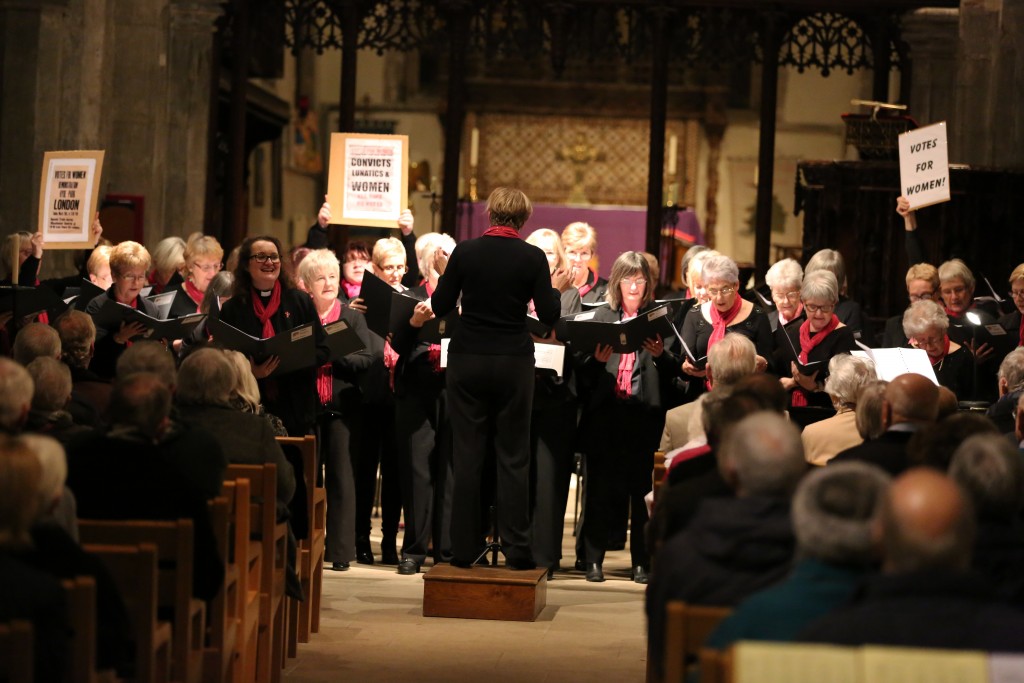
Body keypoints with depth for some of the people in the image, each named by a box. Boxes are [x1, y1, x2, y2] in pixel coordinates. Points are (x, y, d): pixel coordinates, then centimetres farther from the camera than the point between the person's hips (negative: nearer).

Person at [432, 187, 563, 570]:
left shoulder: (464, 253, -4)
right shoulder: (532, 258, -6)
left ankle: (464, 549, 7)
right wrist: (557, 289, 12)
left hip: (467, 362, 1)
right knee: (513, 457, 6)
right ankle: (516, 549, 3)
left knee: (467, 456, 6)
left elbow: (440, 307, 1)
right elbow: (549, 316, -6)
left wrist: (444, 275, 17)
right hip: (513, 363, -1)